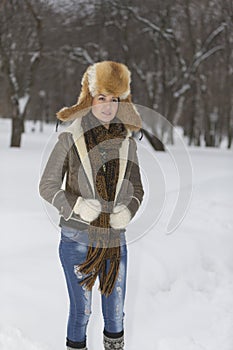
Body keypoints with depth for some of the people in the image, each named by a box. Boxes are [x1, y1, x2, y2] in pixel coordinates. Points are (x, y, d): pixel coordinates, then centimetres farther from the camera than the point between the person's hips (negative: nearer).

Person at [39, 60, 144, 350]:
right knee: (81, 310, 6)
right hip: (76, 238, -3)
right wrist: (76, 206, -20)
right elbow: (47, 186, -4)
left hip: (115, 239, 3)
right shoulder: (70, 138, -6)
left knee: (115, 310, 12)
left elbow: (136, 189, 10)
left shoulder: (126, 142, 3)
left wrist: (128, 211, -12)